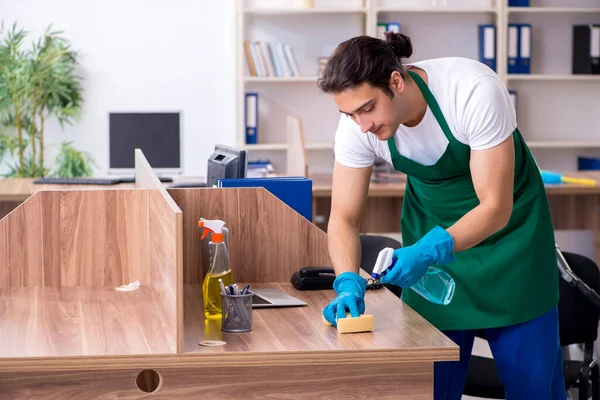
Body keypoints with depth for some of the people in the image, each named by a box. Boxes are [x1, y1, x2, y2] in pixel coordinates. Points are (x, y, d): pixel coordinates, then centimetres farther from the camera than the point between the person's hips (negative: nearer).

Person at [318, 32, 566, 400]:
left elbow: (495, 208, -30)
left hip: (507, 219, -3)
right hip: (433, 217, 3)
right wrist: (349, 283, -32)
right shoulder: (357, 124, -22)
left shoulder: (476, 91, -34)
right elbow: (344, 218, -14)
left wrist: (430, 250, -44)